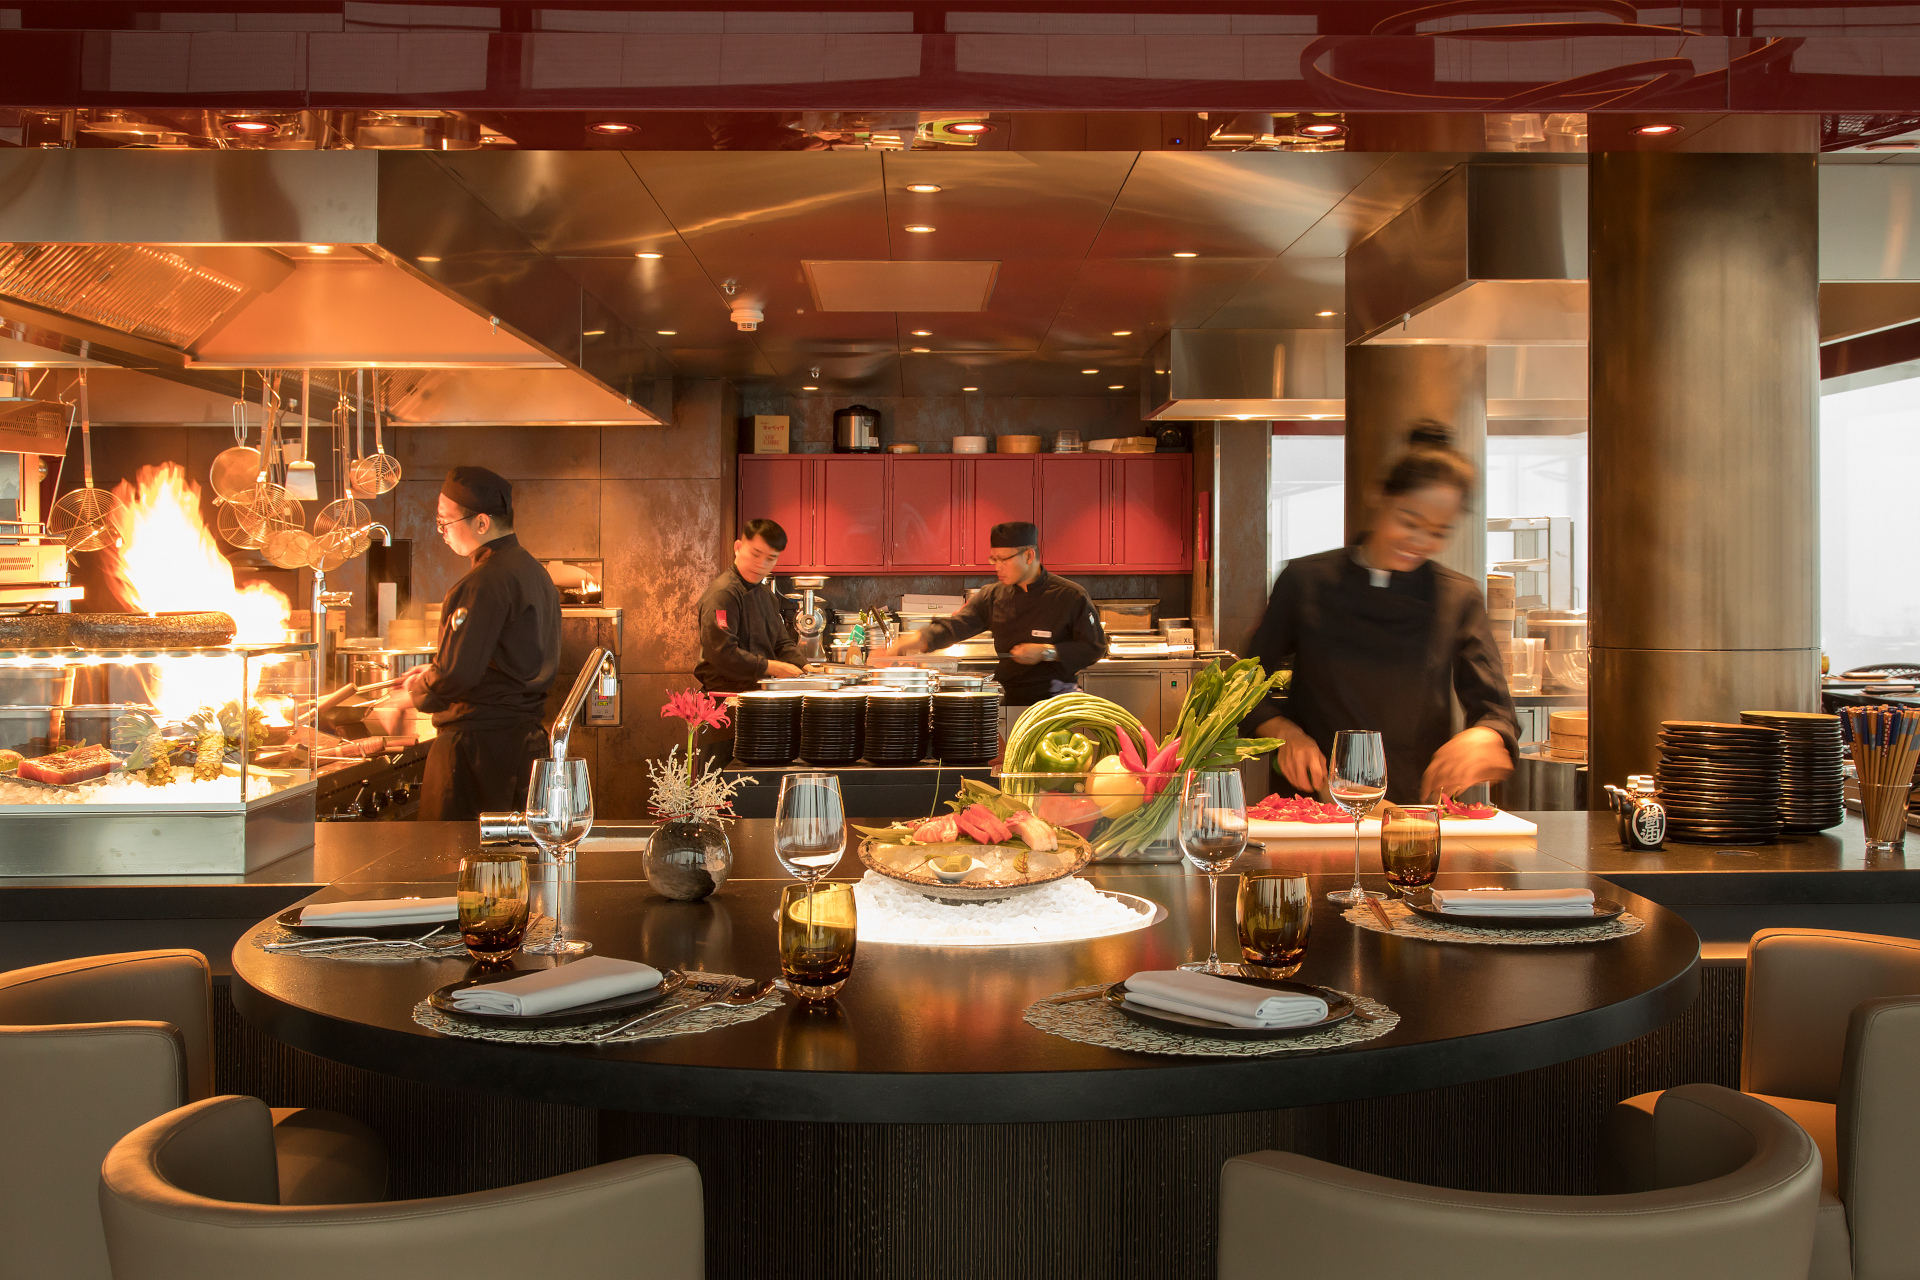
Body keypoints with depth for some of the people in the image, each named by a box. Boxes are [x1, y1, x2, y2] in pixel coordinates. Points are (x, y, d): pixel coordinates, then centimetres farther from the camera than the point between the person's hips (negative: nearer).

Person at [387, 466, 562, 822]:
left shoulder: (486, 582, -18)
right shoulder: (533, 571, 13)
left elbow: (458, 675, -21)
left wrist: (411, 697, -2)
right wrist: (434, 671, 20)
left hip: (478, 739, -10)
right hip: (524, 734, 10)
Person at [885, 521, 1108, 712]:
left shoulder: (1071, 596, -7)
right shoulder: (992, 597, 5)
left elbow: (1095, 647, -5)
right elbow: (955, 625, -4)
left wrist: (1046, 652, -15)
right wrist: (918, 638, -22)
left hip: (1054, 703, -4)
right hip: (1007, 701, 4)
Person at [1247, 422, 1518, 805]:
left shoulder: (1459, 598, 7)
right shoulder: (1305, 580, 4)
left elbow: (1497, 714, 3)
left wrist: (1480, 738, -19)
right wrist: (1285, 733, -9)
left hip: (1417, 811, 1)